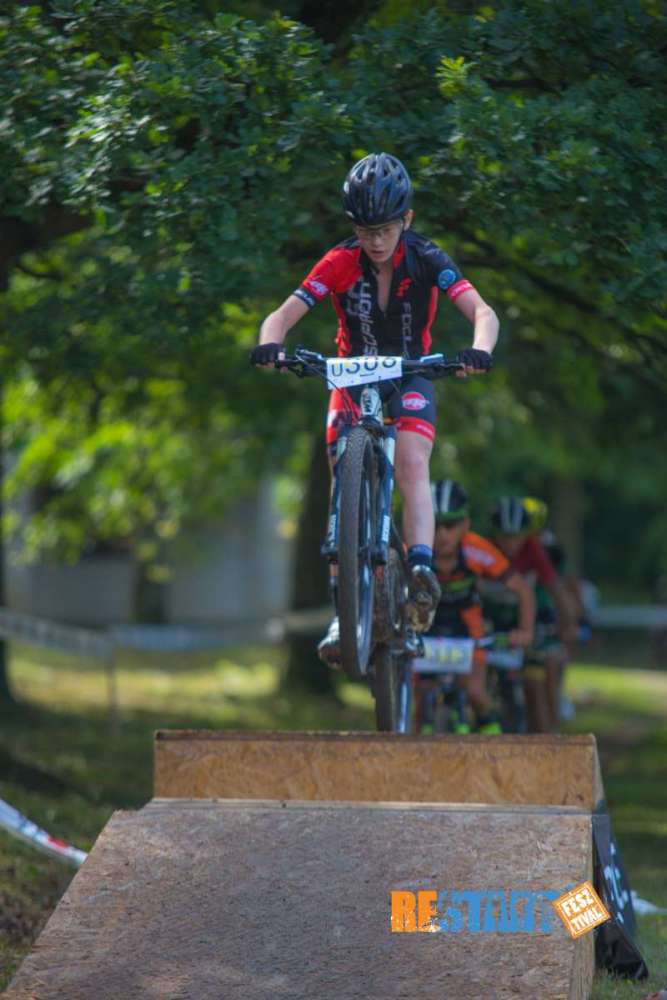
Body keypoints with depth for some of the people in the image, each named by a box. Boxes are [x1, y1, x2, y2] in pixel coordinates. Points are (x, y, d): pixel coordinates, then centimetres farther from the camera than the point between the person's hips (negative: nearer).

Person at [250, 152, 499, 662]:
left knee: (412, 467, -27)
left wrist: (480, 350, -50)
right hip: (353, 379, 1)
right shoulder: (339, 264, -15)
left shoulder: (427, 260, -16)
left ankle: (422, 570, -42)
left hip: (410, 378, -1)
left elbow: (483, 311, -27)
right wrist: (270, 345, -44)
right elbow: (283, 316, -21)